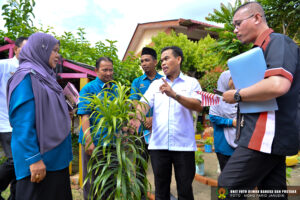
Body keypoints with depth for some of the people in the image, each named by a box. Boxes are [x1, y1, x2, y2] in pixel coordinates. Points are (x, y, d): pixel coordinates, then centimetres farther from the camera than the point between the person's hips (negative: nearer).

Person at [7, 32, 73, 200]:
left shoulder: (45, 76, 14)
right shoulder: (26, 76, -12)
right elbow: (23, 121, -19)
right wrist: (34, 159, -22)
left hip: (56, 157, 9)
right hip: (40, 159, -9)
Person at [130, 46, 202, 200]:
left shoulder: (191, 83, 5)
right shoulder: (156, 84, 14)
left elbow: (198, 106, -10)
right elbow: (144, 103, 1)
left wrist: (174, 95, -22)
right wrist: (137, 118, -21)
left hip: (183, 145, -2)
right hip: (158, 144, 3)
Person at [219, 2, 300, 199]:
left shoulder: (278, 42, -8)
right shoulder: (261, 50, 22)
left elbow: (278, 85, -26)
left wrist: (237, 95, -14)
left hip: (267, 136, -10)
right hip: (269, 137, 10)